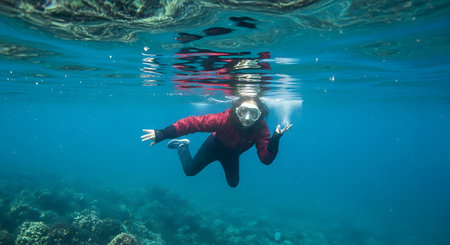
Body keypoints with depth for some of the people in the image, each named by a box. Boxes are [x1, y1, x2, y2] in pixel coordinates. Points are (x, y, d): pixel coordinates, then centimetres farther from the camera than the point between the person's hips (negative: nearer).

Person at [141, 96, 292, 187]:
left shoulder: (261, 129, -33)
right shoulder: (225, 119, -45)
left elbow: (266, 159, -33)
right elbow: (194, 122, -47)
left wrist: (275, 140, -52)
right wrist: (163, 134, -56)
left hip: (232, 155, 3)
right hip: (215, 146, -3)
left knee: (233, 183, 20)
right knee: (190, 171, 7)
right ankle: (182, 146, 37)